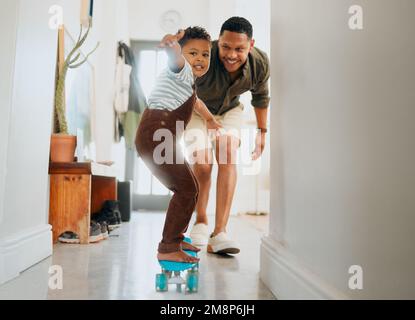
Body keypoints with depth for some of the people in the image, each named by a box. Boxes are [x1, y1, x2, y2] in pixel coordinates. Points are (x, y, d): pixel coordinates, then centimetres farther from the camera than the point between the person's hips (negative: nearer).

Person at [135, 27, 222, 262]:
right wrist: (172, 46, -53)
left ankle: (177, 238, 29)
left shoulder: (189, 82, 26)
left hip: (165, 141, 10)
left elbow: (195, 102, 47)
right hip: (155, 136, -10)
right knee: (186, 189, -13)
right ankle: (167, 248, -5)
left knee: (191, 188, 16)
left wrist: (210, 119, 61)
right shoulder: (182, 70, -5)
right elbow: (175, 59, -30)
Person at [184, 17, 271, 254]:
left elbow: (261, 96, -3)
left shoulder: (260, 64, -22)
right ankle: (201, 222, 7)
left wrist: (262, 131, 4)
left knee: (228, 157, -20)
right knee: (202, 163, -19)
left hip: (229, 110, 2)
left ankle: (220, 232, -18)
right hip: (197, 109, -2)